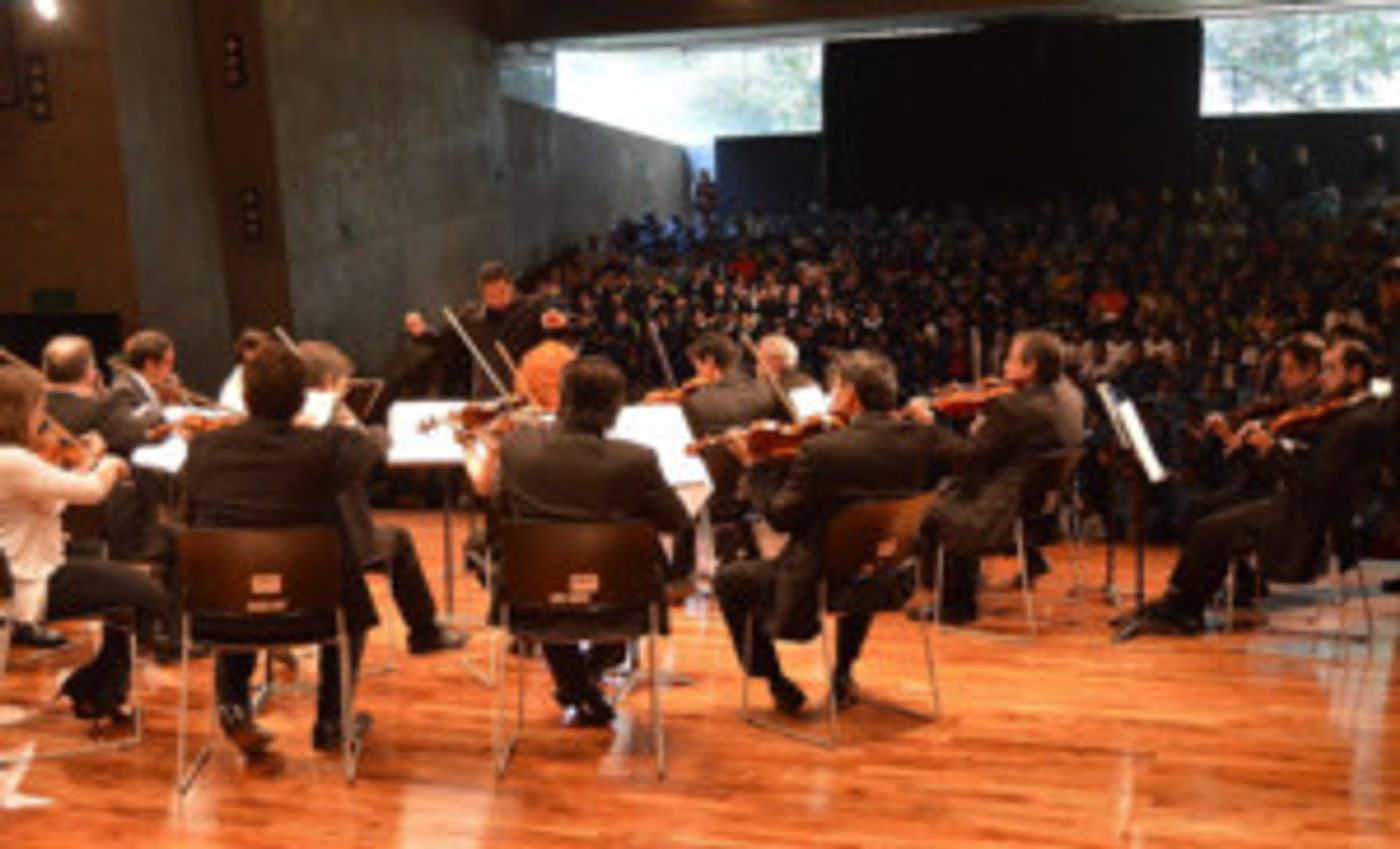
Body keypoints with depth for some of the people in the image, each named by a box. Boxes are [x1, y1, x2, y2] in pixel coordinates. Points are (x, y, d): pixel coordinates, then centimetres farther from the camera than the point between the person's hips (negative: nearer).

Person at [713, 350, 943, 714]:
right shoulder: (918, 442, -8)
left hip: (818, 586, -6)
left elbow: (781, 518, -15)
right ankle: (843, 674, 42)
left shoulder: (821, 450, -25)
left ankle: (778, 684, 22)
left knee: (728, 579, 17)